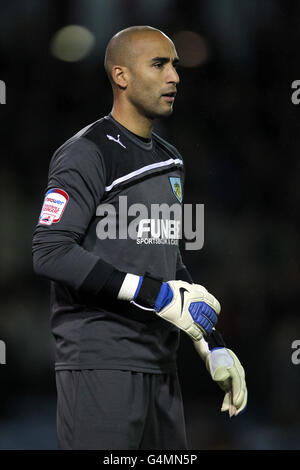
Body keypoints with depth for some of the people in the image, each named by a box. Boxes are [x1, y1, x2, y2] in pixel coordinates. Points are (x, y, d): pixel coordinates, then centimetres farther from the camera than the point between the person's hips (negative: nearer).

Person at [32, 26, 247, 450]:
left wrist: (214, 348, 17)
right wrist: (156, 294, -20)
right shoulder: (87, 154, -9)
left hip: (159, 365, 8)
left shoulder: (169, 160, 19)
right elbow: (51, 254, -20)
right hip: (100, 364, -8)